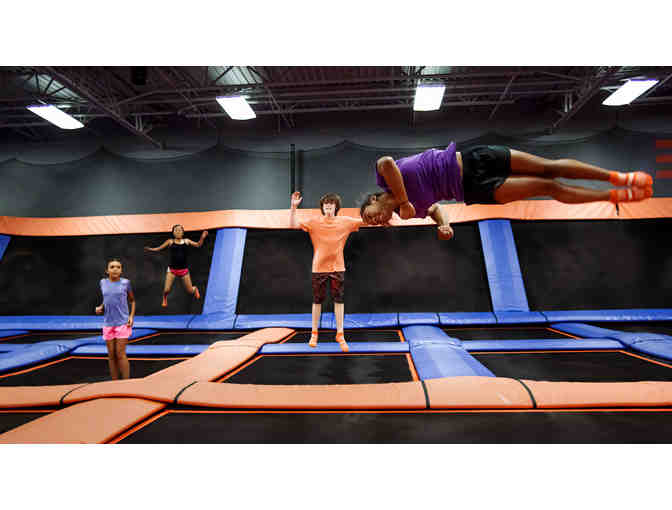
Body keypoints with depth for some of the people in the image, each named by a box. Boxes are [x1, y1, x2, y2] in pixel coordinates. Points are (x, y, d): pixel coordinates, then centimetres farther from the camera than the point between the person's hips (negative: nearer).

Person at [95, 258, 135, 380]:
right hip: (108, 324, 3)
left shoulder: (125, 282, -3)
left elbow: (132, 300, 6)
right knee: (111, 355, 8)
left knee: (121, 354, -5)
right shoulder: (103, 282, 5)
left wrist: (132, 316, -5)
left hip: (123, 323, -3)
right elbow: (106, 300, 19)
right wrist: (100, 308, -1)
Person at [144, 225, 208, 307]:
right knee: (166, 290, -8)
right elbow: (159, 248, 3)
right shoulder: (170, 241, 0)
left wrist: (202, 237, -10)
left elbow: (198, 245, 4)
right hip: (172, 269, -1)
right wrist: (150, 249, -13)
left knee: (190, 291, 6)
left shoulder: (186, 241, 3)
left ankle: (195, 289, 46)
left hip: (184, 269, 1)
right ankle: (165, 298, 31)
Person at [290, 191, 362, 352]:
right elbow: (293, 225, -7)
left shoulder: (345, 221, 3)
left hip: (338, 267, 1)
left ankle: (340, 334, 15)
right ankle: (314, 333, 25)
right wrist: (294, 206, -17)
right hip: (319, 268, 0)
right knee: (317, 301, 9)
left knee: (339, 300, 3)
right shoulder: (314, 222, -1)